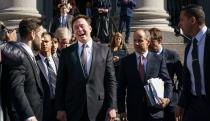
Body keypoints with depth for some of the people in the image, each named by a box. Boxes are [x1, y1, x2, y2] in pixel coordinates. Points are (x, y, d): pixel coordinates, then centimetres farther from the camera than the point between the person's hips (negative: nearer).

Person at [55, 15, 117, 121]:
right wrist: (60, 108, -2)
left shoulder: (104, 51, 5)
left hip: (98, 108, 0)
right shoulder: (66, 53, 6)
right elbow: (61, 83, 4)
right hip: (73, 109, 0)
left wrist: (112, 107, -6)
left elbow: (110, 80, 2)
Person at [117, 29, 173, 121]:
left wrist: (167, 98, -13)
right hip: (134, 111, 0)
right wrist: (121, 110, -2)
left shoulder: (158, 60, 3)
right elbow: (121, 87, 4)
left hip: (154, 111, 0)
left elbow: (167, 82, 5)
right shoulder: (126, 61, 4)